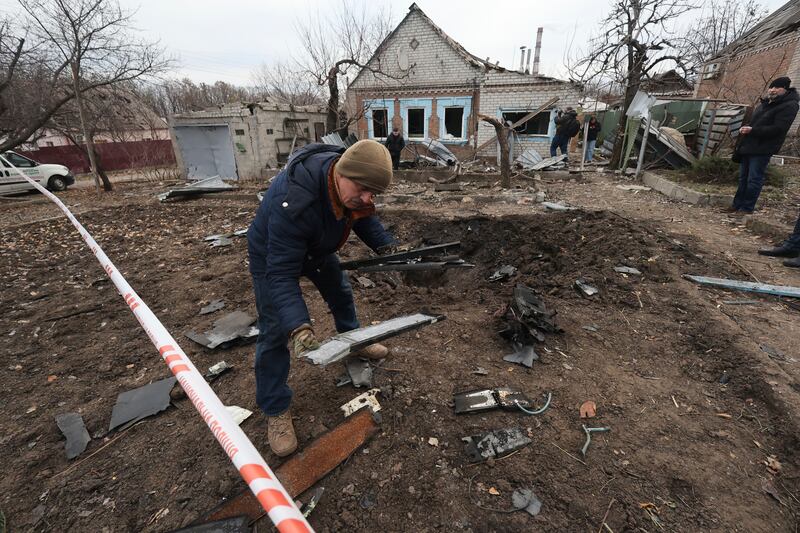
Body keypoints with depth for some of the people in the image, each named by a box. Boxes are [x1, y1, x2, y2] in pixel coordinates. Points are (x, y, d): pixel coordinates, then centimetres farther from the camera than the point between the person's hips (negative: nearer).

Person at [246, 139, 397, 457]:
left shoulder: (352, 180, -23)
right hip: (272, 255, -6)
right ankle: (275, 410, 12)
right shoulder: (294, 202, -45)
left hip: (317, 248, 7)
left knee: (341, 293, 20)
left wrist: (387, 246, -16)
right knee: (275, 332, -6)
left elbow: (364, 217, -2)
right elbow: (281, 273, -42)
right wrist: (298, 326, -53)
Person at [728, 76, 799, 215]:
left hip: (762, 149, -8)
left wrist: (752, 130, -23)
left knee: (754, 180, -7)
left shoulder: (789, 106, -9)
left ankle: (747, 208, -2)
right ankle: (737, 204, 16)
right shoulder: (765, 103, 17)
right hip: (748, 146, 8)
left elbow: (778, 129, -18)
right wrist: (745, 129, 3)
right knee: (743, 178, 10)